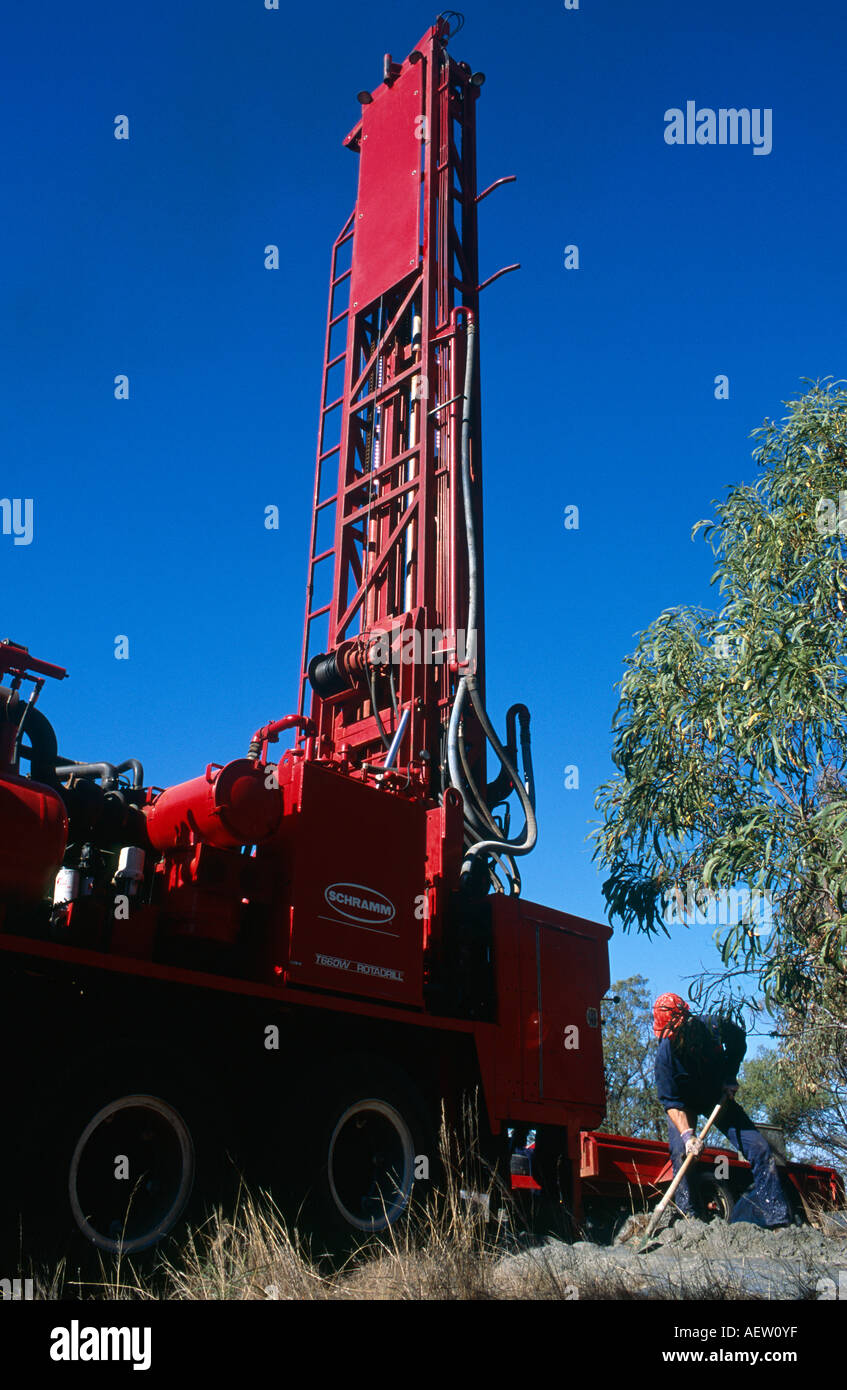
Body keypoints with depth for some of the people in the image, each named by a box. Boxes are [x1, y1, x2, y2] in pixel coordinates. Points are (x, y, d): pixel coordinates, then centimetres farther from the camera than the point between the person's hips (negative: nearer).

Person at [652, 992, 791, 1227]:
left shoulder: (712, 1026, -26)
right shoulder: (665, 1053, -31)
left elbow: (738, 1041, -1)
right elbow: (671, 1102, -28)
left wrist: (730, 1078, -6)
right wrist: (687, 1135, -42)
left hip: (718, 1097, 3)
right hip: (685, 1105, -2)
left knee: (760, 1148, -8)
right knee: (682, 1153, -26)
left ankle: (777, 1221, -2)